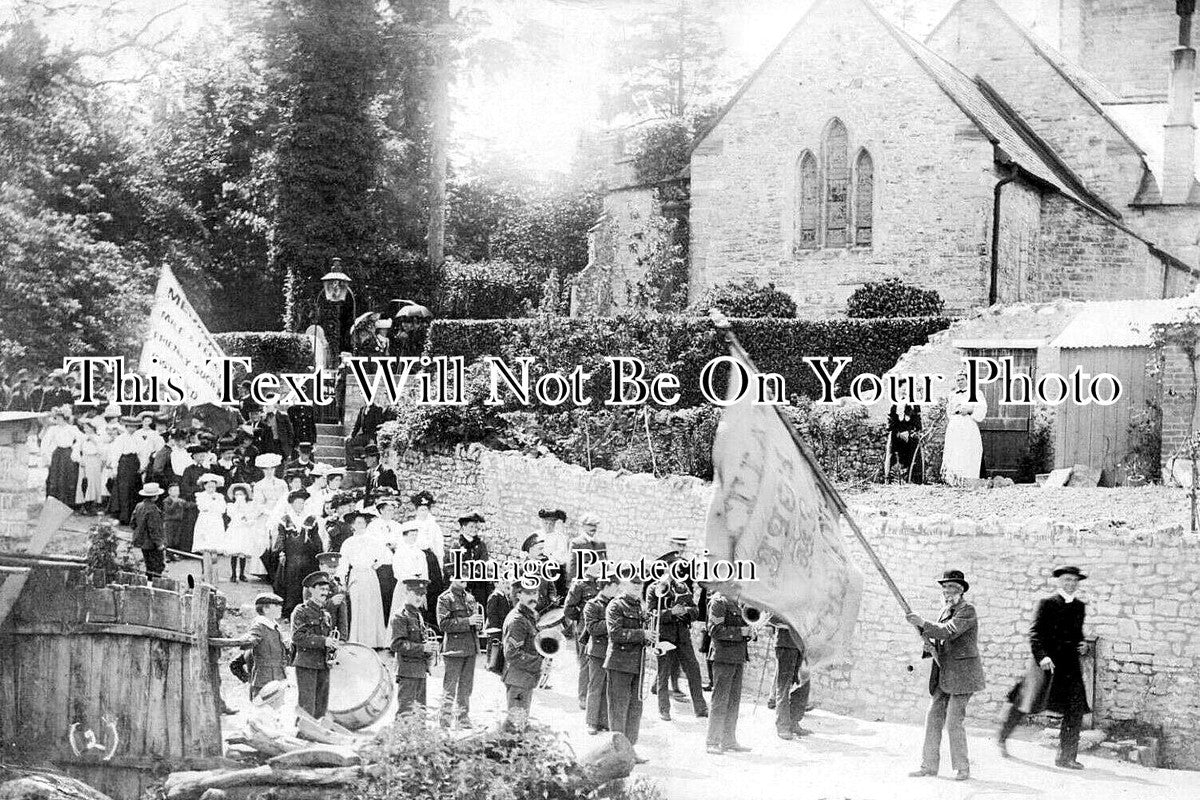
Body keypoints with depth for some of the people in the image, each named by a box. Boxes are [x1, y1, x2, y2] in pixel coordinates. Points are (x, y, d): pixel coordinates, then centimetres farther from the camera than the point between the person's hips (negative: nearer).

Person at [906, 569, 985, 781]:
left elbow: (948, 632, -23)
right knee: (933, 719, 5)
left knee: (953, 722, -10)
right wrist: (930, 646, 0)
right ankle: (929, 765, 10)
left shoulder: (967, 610, -10)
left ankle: (962, 768, -1)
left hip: (962, 674, -8)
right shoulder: (946, 610, 16)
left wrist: (922, 623, -23)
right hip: (943, 674, 8)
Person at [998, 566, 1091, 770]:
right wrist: (1042, 657, -20)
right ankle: (1002, 739, 27)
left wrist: (1082, 646, 6)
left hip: (1070, 666, 4)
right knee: (1025, 704, 4)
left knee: (1076, 710, -5)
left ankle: (1067, 757, 1)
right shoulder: (1047, 604, -3)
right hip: (1047, 663, -4)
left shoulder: (1079, 607, 14)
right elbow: (1034, 633, -8)